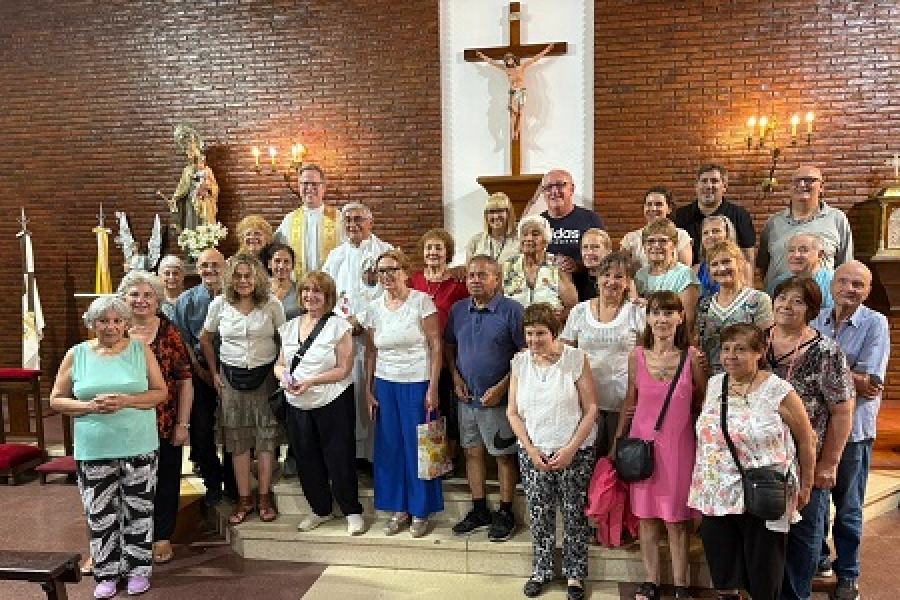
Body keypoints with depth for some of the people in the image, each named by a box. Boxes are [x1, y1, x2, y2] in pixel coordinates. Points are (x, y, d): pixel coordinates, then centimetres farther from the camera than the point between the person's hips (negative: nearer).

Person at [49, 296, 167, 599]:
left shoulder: (141, 350, 0)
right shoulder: (76, 354, 1)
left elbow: (160, 392, -1)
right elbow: (56, 400, 4)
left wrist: (126, 400, -17)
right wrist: (91, 406, -14)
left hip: (139, 447, 0)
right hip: (94, 450, 1)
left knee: (138, 511, 7)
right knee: (101, 514, 7)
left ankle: (138, 568, 23)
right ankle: (107, 573, 24)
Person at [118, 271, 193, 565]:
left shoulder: (169, 333, -2)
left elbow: (185, 380, -2)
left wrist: (183, 423, -5)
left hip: (164, 424, -1)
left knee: (165, 479, 10)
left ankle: (162, 536, 27)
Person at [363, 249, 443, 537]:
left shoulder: (421, 301, -7)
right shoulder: (374, 308, 7)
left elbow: (436, 346, -9)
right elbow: (371, 353, 12)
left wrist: (433, 387, -14)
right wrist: (369, 390, 8)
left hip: (417, 383, -4)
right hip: (385, 384, 4)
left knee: (418, 446, 2)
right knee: (389, 447, 8)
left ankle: (420, 512, 18)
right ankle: (399, 509, 23)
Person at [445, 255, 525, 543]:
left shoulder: (512, 310, -11)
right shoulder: (458, 310, 6)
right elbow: (448, 346, 17)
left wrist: (502, 386, -17)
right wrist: (456, 376, 1)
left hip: (498, 398, -5)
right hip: (467, 397, 5)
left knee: (504, 455, 6)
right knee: (473, 452, 13)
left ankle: (505, 513, 21)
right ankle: (479, 511, 28)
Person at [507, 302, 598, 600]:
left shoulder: (575, 359, -8)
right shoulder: (519, 363, 2)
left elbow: (591, 409, -7)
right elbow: (513, 412, 4)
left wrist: (571, 449, -13)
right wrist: (531, 450, -5)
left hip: (574, 452, -2)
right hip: (533, 452, 3)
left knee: (574, 514, 5)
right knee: (539, 514, 9)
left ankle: (575, 574, 23)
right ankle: (541, 570, 28)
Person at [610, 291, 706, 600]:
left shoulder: (692, 356, -6)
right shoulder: (637, 356, -1)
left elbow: (703, 403, 4)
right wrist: (616, 443, 12)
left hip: (679, 445, -2)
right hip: (643, 442, 2)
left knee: (677, 519, 7)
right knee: (646, 516, 10)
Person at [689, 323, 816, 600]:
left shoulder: (779, 391, -10)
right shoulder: (714, 384, 5)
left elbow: (807, 439, -3)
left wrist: (805, 486, 1)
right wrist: (701, 481, 13)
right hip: (716, 497, 5)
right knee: (722, 573, 13)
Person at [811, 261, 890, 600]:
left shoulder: (876, 324, -8)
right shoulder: (818, 320, 4)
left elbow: (870, 380, -18)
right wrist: (850, 377, -18)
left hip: (853, 427, -3)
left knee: (847, 505, 10)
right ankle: (817, 557, 37)